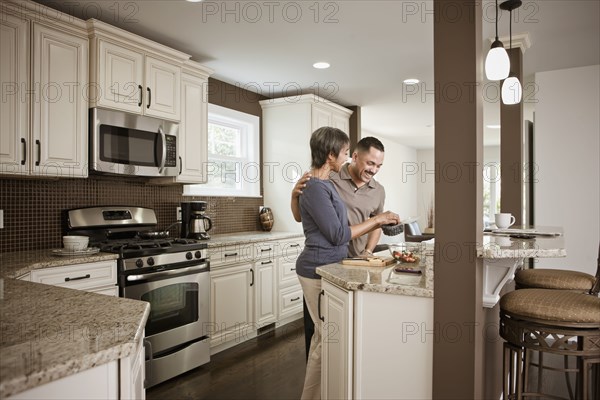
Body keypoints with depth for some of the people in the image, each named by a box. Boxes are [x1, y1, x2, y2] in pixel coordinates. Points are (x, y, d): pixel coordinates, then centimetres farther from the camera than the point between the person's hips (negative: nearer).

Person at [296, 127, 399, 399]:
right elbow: (339, 235, -18)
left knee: (324, 335, 18)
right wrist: (375, 220, -9)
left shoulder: (326, 184, 12)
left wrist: (378, 223, 9)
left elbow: (339, 229, 12)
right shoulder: (315, 188, -18)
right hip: (318, 271, -10)